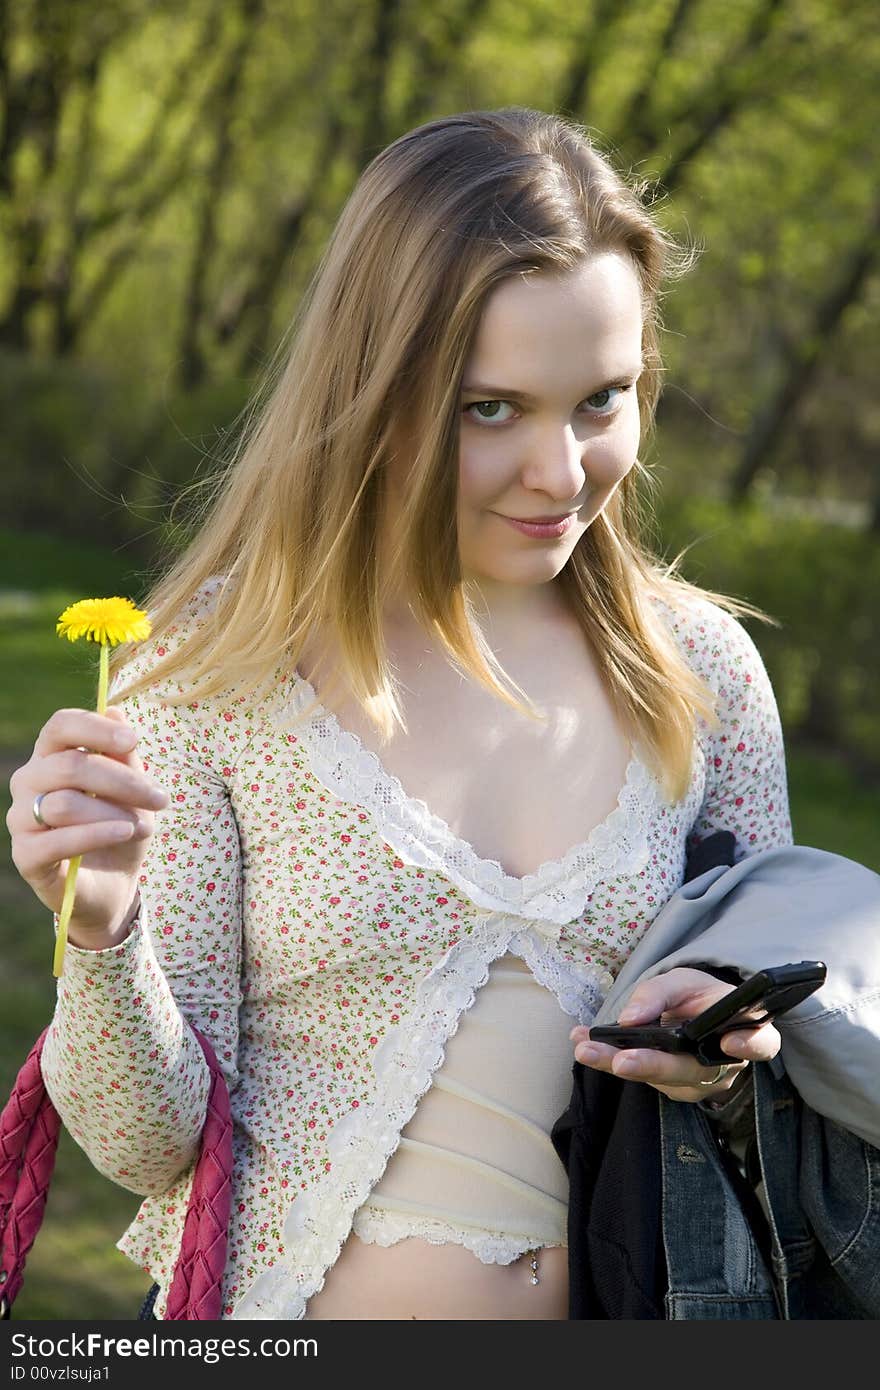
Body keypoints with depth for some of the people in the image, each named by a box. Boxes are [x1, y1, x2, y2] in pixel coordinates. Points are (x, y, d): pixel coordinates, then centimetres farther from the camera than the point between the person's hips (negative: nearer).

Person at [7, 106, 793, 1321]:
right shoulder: (221, 669, -5)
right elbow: (155, 1142, -4)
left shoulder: (699, 668, 2)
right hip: (285, 1294, -3)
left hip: (616, 1311, 4)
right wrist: (104, 934, -21)